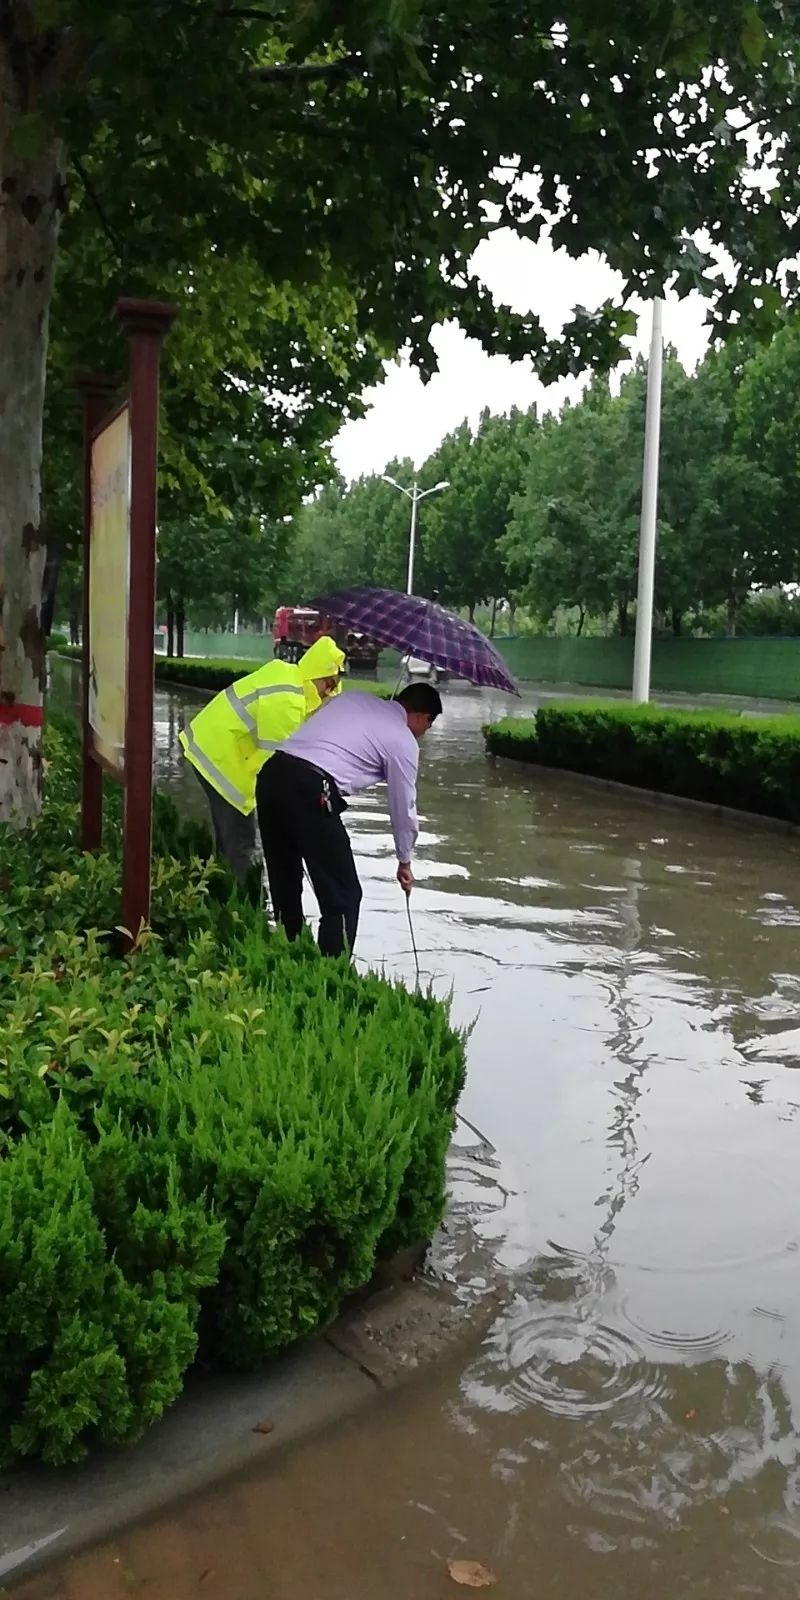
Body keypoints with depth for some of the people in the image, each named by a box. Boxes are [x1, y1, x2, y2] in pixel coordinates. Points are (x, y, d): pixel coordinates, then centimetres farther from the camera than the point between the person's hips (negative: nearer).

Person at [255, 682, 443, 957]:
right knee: (343, 896, 4)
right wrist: (404, 862, 30)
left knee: (284, 885, 21)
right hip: (310, 790, -7)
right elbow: (403, 808, 16)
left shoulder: (356, 697, 25)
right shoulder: (403, 741, 9)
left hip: (271, 773, 8)